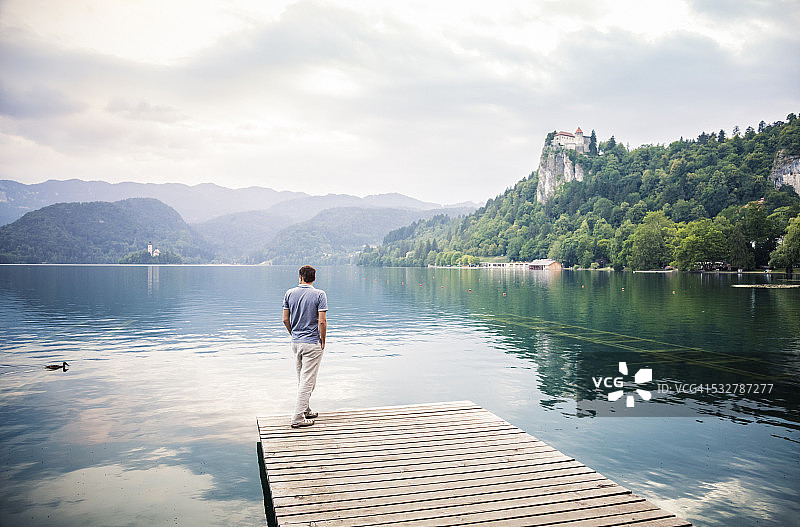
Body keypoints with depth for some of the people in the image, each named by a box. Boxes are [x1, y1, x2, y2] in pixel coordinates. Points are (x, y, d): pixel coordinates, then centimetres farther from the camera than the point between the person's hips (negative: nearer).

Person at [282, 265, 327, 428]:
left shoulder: (290, 293, 2)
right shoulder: (319, 295, -12)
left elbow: (285, 319, 4)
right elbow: (322, 321, -16)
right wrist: (323, 341, -3)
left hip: (295, 342, 5)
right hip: (312, 344, -5)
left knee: (301, 379, 19)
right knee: (308, 381, -1)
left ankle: (305, 410, 30)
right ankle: (298, 418, -1)